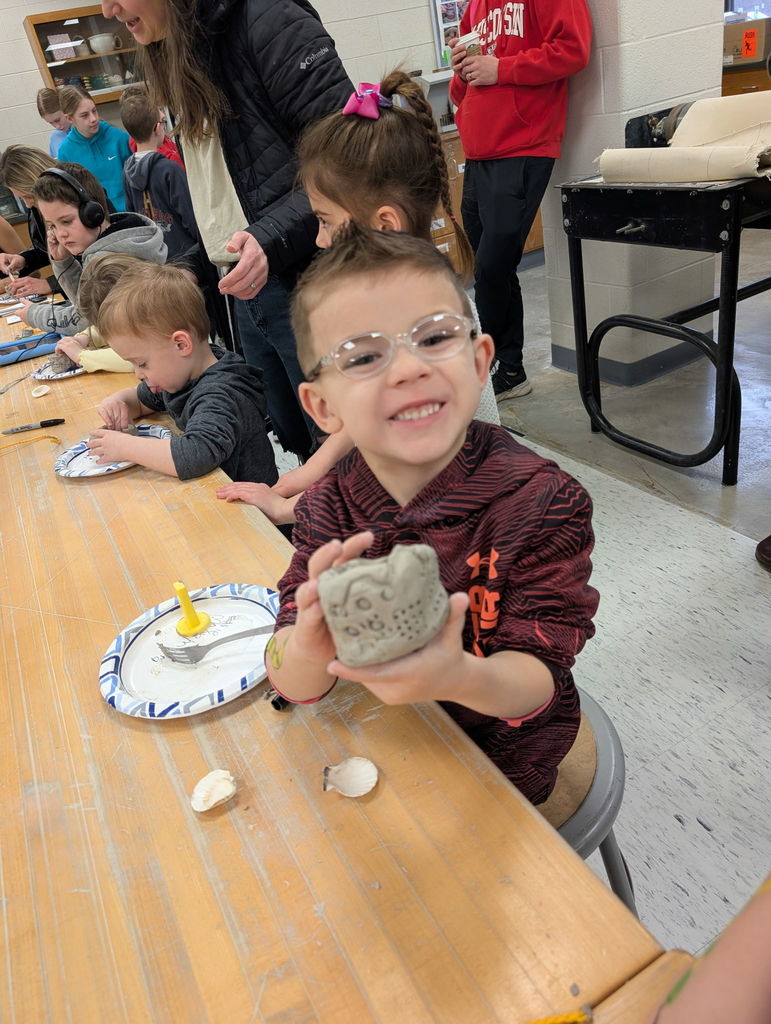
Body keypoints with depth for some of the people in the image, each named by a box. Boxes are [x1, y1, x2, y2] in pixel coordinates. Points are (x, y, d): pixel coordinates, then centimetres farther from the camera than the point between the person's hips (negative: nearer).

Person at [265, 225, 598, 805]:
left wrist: (459, 676, -47)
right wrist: (307, 649, -42)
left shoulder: (542, 501, -24)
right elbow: (292, 688, -16)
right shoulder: (328, 508, -15)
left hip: (496, 763, -2)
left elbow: (537, 679, -24)